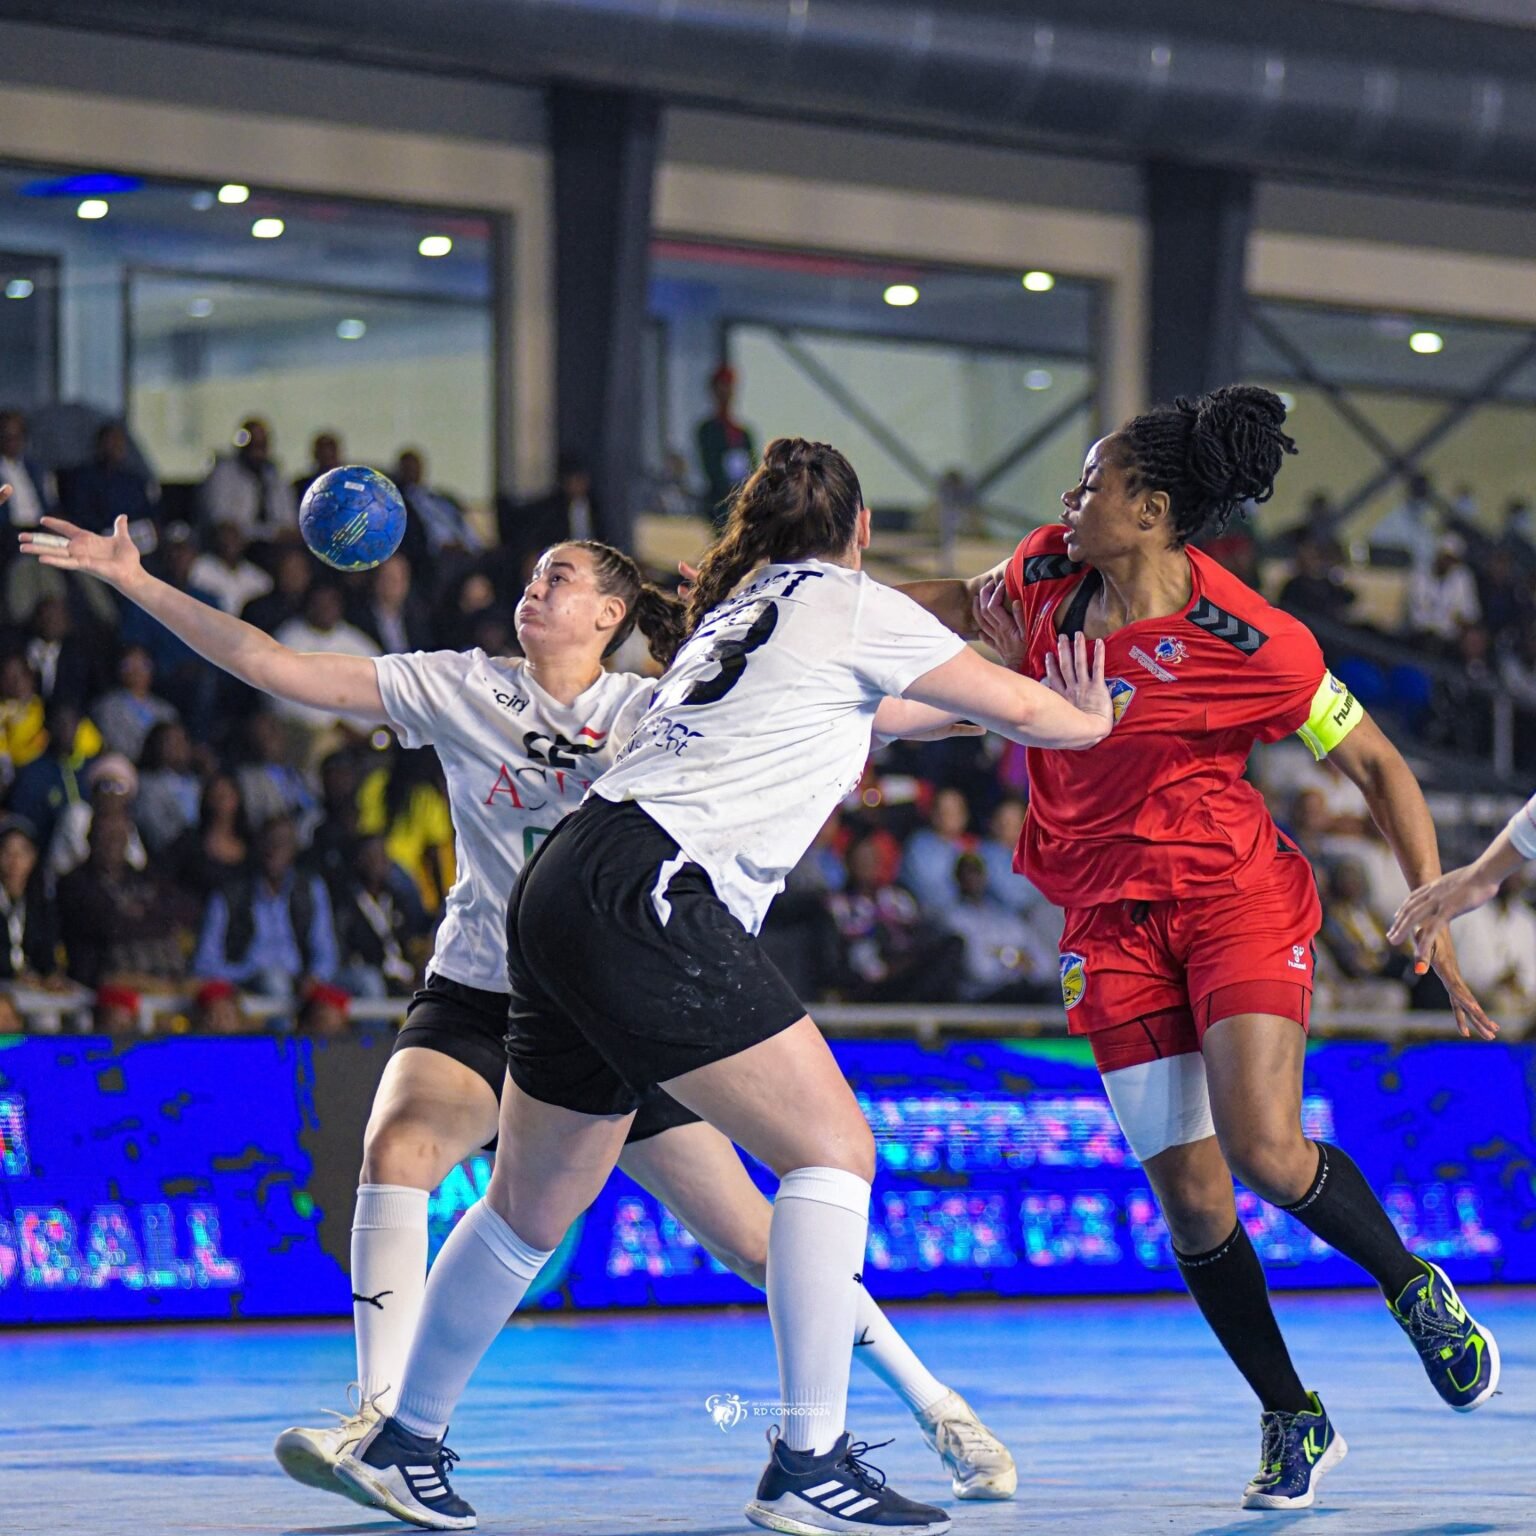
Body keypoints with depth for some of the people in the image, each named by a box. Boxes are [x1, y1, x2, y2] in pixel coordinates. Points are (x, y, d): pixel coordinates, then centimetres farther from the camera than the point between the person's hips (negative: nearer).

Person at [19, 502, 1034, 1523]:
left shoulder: (655, 710, -1)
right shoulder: (462, 689, 1)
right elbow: (271, 666, -1)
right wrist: (138, 584, -5)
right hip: (477, 999, 1)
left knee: (751, 1237, -3)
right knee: (397, 1146, -29)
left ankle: (936, 1409, 12)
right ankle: (381, 1419, -28)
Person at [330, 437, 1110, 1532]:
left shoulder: (740, 610, 26)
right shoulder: (852, 604, 3)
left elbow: (856, 711, 45)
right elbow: (1019, 710, 12)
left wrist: (962, 709, 49)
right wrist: (1092, 717, 31)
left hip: (565, 899, 9)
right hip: (645, 899, -9)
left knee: (533, 1206, 20)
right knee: (834, 1150, -7)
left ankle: (404, 1441, 30)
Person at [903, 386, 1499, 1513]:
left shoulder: (1249, 643, -18)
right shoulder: (1048, 576, -2)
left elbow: (1378, 766, -9)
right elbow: (965, 605, 22)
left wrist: (1436, 914, -14)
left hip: (1235, 898, -5)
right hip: (1112, 921, 5)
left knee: (1263, 1147, -22)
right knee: (1186, 1190, -3)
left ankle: (1415, 1288, 9)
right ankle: (1294, 1422, 12)